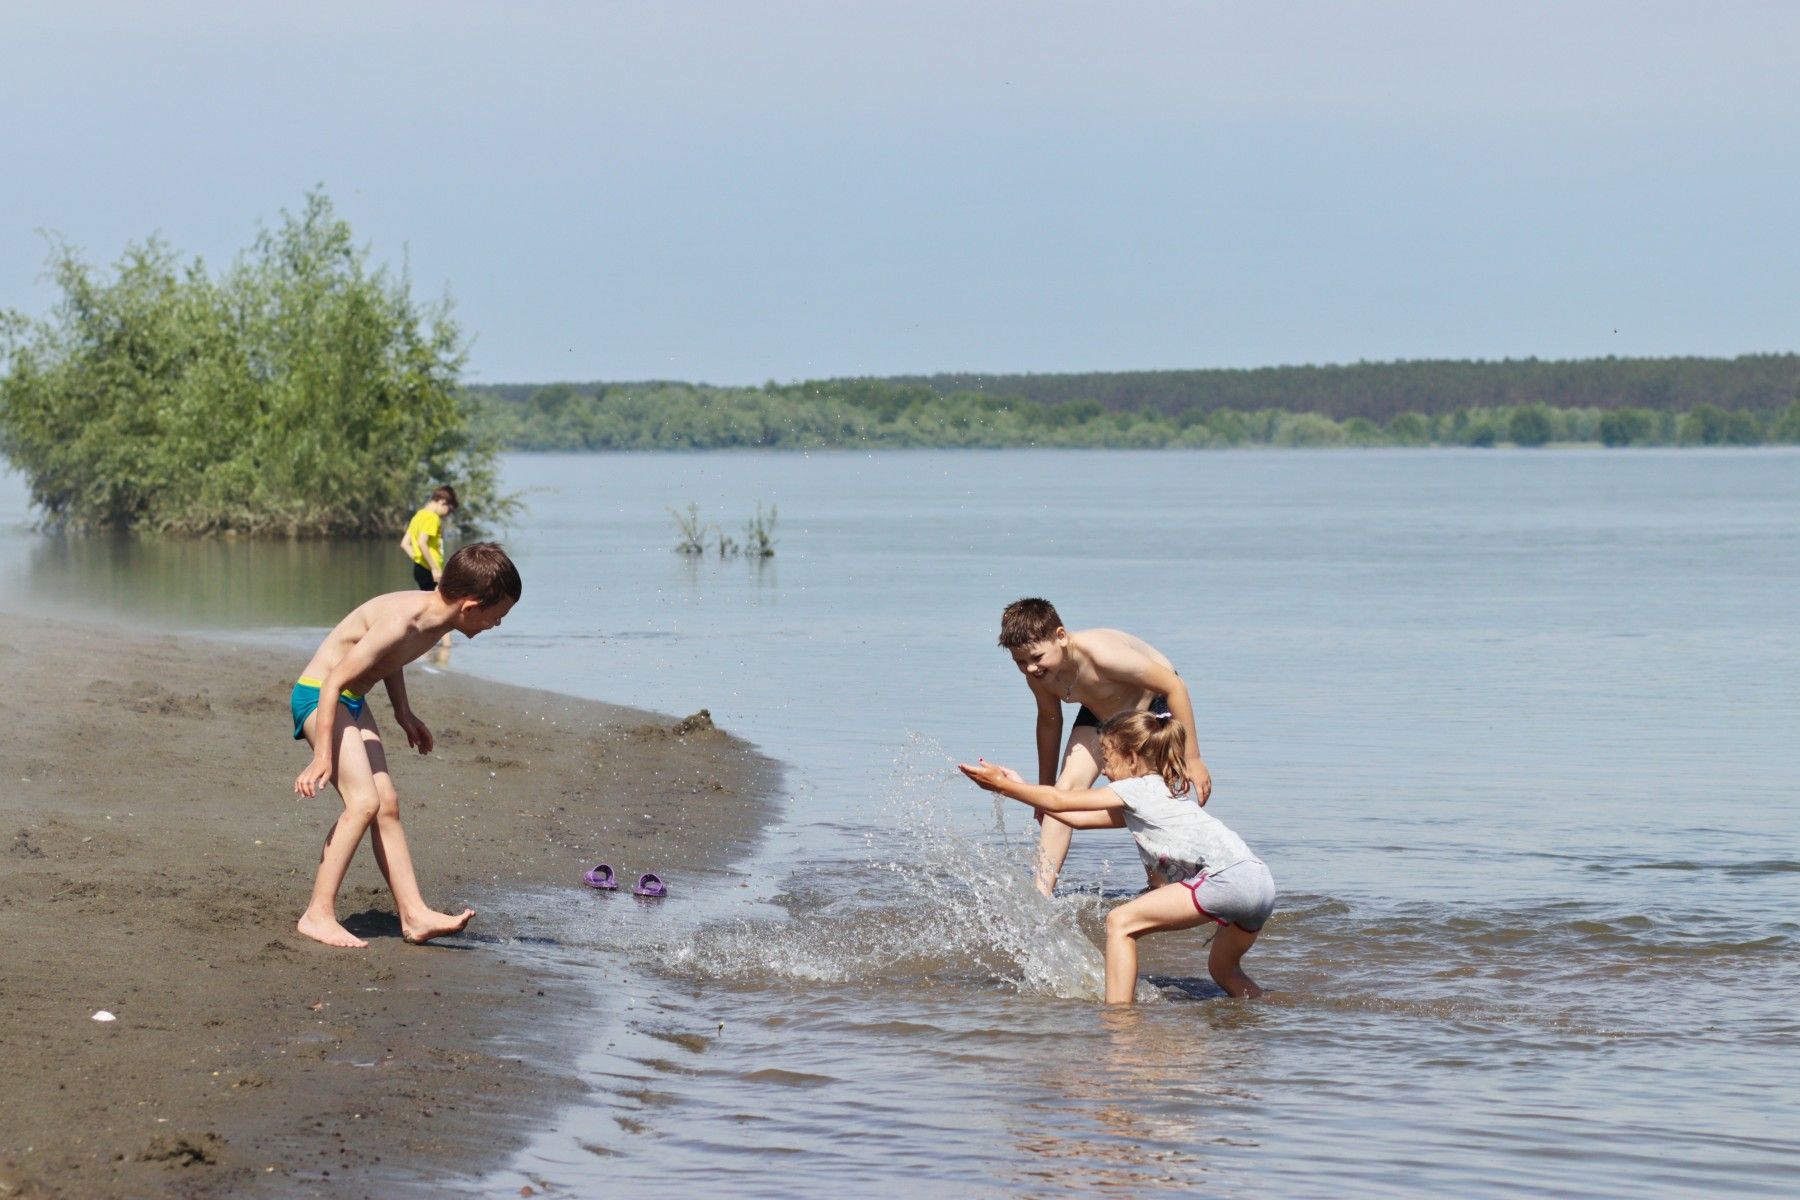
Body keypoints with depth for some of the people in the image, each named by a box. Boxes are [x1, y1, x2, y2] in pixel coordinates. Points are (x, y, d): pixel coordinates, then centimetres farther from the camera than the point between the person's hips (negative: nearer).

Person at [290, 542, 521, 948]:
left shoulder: (435, 616, -2)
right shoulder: (402, 622, -30)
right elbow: (334, 682, -27)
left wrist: (403, 712, 24)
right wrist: (322, 756, -25)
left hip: (353, 700, 10)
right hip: (318, 696, -10)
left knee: (387, 806, 8)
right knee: (363, 801, -18)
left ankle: (414, 915, 11)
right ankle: (318, 914, -13)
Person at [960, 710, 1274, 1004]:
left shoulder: (1138, 789, 4)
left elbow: (1060, 801, 8)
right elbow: (1079, 818, 33)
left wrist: (1003, 786, 17)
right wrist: (1018, 786, 35)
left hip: (1228, 878, -10)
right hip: (1259, 882, 10)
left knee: (1121, 922, -7)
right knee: (1223, 971, 31)